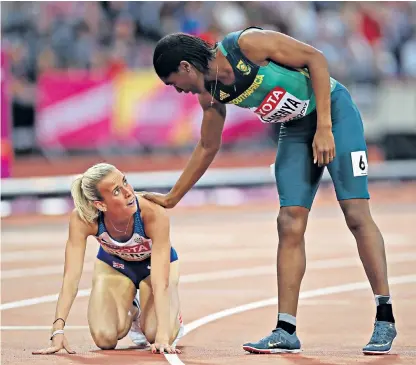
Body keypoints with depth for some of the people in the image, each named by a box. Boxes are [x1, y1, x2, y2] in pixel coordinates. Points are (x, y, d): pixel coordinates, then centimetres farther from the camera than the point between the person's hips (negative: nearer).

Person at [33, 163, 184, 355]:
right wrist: (58, 330, -43)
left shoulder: (154, 213, -40)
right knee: (104, 338, -18)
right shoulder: (82, 219, -35)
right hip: (113, 265, 2)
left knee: (156, 336, -24)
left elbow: (160, 282, -40)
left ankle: (173, 321, 15)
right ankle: (131, 313, 18)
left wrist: (163, 335, -48)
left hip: (154, 263, -2)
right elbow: (71, 276, -34)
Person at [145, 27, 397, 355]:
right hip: (295, 130, 7)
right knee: (290, 224, -5)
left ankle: (385, 320, -8)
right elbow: (207, 147, 14)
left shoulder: (247, 44, -24)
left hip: (333, 111, -7)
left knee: (356, 214, -13)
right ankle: (286, 332, -5)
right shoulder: (210, 94, -2)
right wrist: (171, 199, 15)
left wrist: (324, 128, -22)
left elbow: (315, 58, -20)